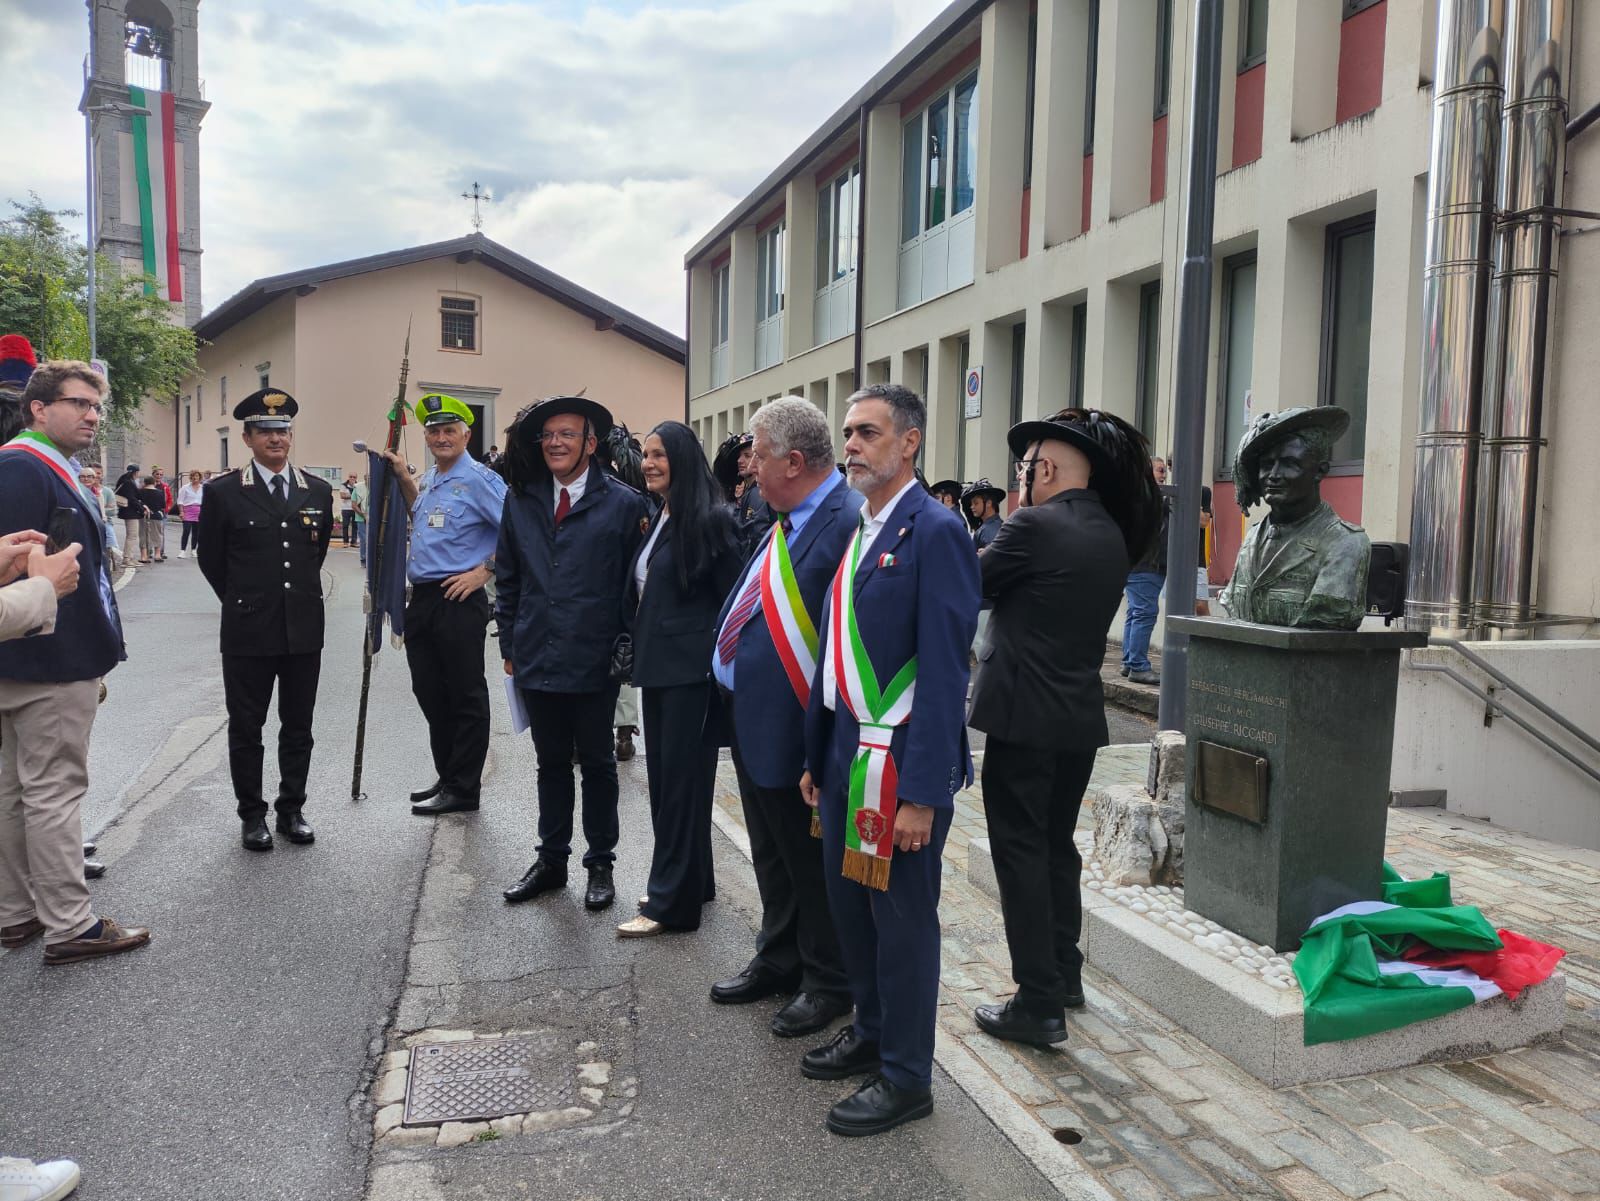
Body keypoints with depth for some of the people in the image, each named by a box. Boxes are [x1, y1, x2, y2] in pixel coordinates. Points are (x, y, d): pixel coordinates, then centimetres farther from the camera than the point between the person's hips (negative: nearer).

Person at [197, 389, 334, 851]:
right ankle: (252, 814, 21)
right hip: (247, 632, -2)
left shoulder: (318, 491, 5)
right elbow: (210, 559, 6)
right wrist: (243, 602, 11)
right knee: (246, 728, 8)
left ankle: (292, 809, 24)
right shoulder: (223, 492, -4)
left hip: (304, 630, 3)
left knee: (298, 728, 11)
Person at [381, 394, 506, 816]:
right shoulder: (429, 478, 15)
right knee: (430, 693, 15)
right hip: (422, 600, 9)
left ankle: (463, 790, 10)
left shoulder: (479, 479, -11)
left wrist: (484, 571, -15)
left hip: (459, 601, -9)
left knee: (466, 697, 1)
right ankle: (447, 777, 28)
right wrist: (403, 478, 19)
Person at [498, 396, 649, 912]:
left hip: (595, 662, -3)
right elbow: (507, 578, 11)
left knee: (597, 764, 11)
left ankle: (600, 864, 25)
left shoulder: (624, 503, -7)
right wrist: (510, 644, 8)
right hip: (537, 659, 4)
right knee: (551, 764, 16)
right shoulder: (520, 499, 6)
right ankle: (551, 859, 31)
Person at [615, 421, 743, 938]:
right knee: (663, 776, 13)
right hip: (657, 668, 8)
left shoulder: (711, 520, -11)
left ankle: (672, 901, 7)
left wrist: (720, 666, -13)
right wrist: (638, 653, 11)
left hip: (691, 672, -8)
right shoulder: (654, 519, 13)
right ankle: (692, 881, 27)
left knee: (681, 779, -2)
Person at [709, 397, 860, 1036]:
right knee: (772, 856, 23)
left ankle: (828, 983, 29)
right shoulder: (788, 519, 8)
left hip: (792, 726, -9)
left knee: (811, 860, 9)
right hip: (754, 717, 9)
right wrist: (730, 666, 13)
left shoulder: (847, 522, -22)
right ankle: (778, 962, 42)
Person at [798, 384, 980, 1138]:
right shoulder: (858, 531, 12)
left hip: (902, 763, -8)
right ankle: (871, 1031, 40)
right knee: (848, 900, 19)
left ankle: (905, 1078, 24)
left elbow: (944, 671, -18)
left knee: (902, 918, 6)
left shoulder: (935, 532, -14)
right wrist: (817, 757, 16)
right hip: (848, 755, 8)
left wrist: (923, 793, -19)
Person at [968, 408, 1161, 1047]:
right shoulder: (1110, 535, 9)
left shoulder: (1036, 526, -15)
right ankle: (1064, 974, 33)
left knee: (1021, 852, 0)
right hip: (1081, 714, 8)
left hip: (1024, 715, -8)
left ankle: (1039, 1004, 5)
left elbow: (970, 584, -3)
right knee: (1057, 846, 20)